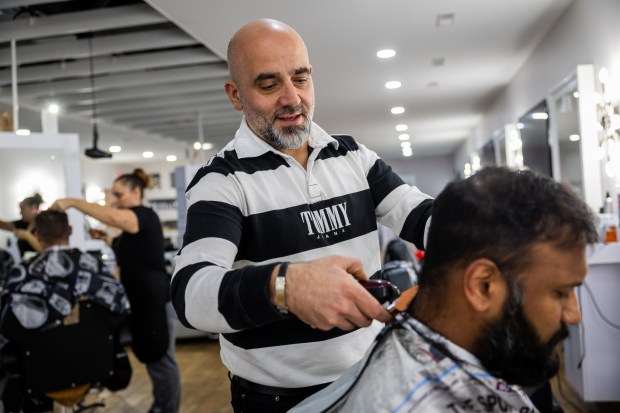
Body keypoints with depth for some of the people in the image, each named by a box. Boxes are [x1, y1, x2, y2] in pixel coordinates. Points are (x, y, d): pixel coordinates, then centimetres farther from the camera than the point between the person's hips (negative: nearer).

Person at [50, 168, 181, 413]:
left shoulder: (145, 216, -16)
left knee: (161, 359, 1)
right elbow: (127, 255, 23)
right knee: (150, 356, 18)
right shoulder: (131, 225, 15)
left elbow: (113, 217, -36)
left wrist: (73, 202, -33)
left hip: (157, 300, -10)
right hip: (141, 300, 10)